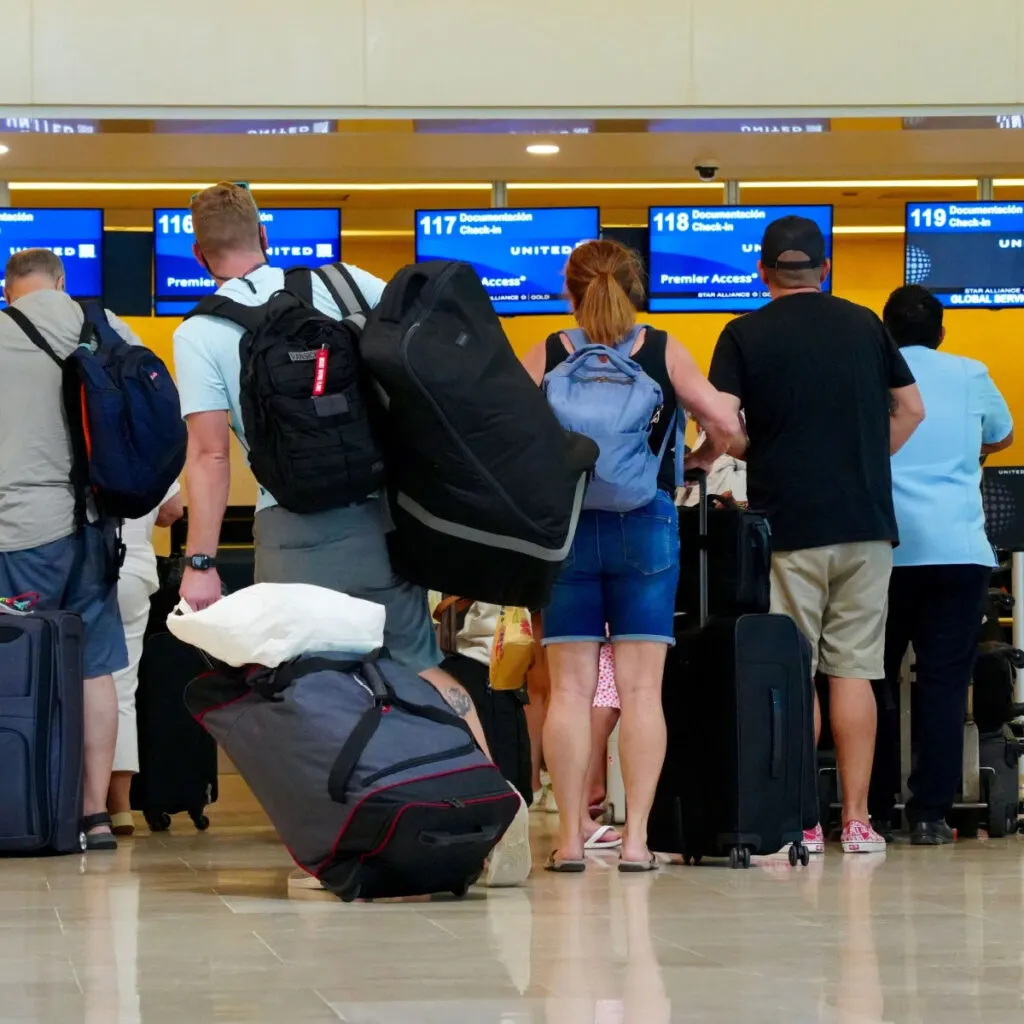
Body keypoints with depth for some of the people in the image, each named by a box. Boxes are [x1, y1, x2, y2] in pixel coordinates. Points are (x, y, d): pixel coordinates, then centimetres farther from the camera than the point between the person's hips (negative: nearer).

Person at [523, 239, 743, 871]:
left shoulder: (547, 357, 1)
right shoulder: (664, 352, 1)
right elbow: (726, 423, -2)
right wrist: (700, 464, 18)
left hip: (565, 526, 0)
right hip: (646, 526, 0)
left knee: (570, 687, 3)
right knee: (641, 687, 1)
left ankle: (571, 837, 1)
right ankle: (637, 837, -3)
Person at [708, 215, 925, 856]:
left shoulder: (745, 336, -2)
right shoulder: (866, 326, 9)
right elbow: (912, 410, 14)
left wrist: (759, 455, 8)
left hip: (788, 524, -3)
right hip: (867, 522, 3)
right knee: (854, 670, 4)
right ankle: (857, 820, 3)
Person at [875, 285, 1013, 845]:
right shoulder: (970, 377, 9)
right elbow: (1001, 436, 27)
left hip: (884, 548, 0)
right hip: (958, 547, 0)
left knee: (875, 678, 10)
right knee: (944, 681, 1)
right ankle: (930, 813, -4)